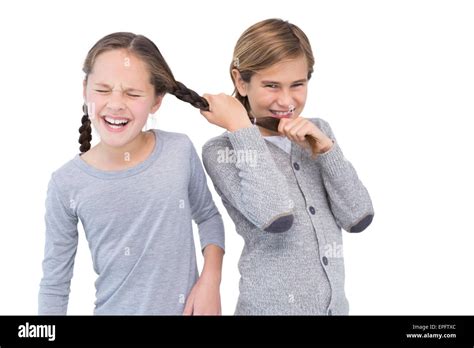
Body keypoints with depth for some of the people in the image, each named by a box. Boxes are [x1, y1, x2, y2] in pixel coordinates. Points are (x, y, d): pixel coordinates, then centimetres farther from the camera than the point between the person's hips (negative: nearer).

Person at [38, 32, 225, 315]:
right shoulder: (67, 184, -14)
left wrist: (210, 280, -9)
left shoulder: (181, 151, -13)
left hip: (187, 307, 1)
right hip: (115, 309, 0)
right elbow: (55, 285, -5)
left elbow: (208, 216, 3)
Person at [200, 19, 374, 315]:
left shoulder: (318, 131, 2)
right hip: (273, 306, -4)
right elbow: (277, 217, -29)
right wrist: (240, 127, -22)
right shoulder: (222, 151, -12)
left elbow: (359, 218, -6)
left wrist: (325, 148, -17)